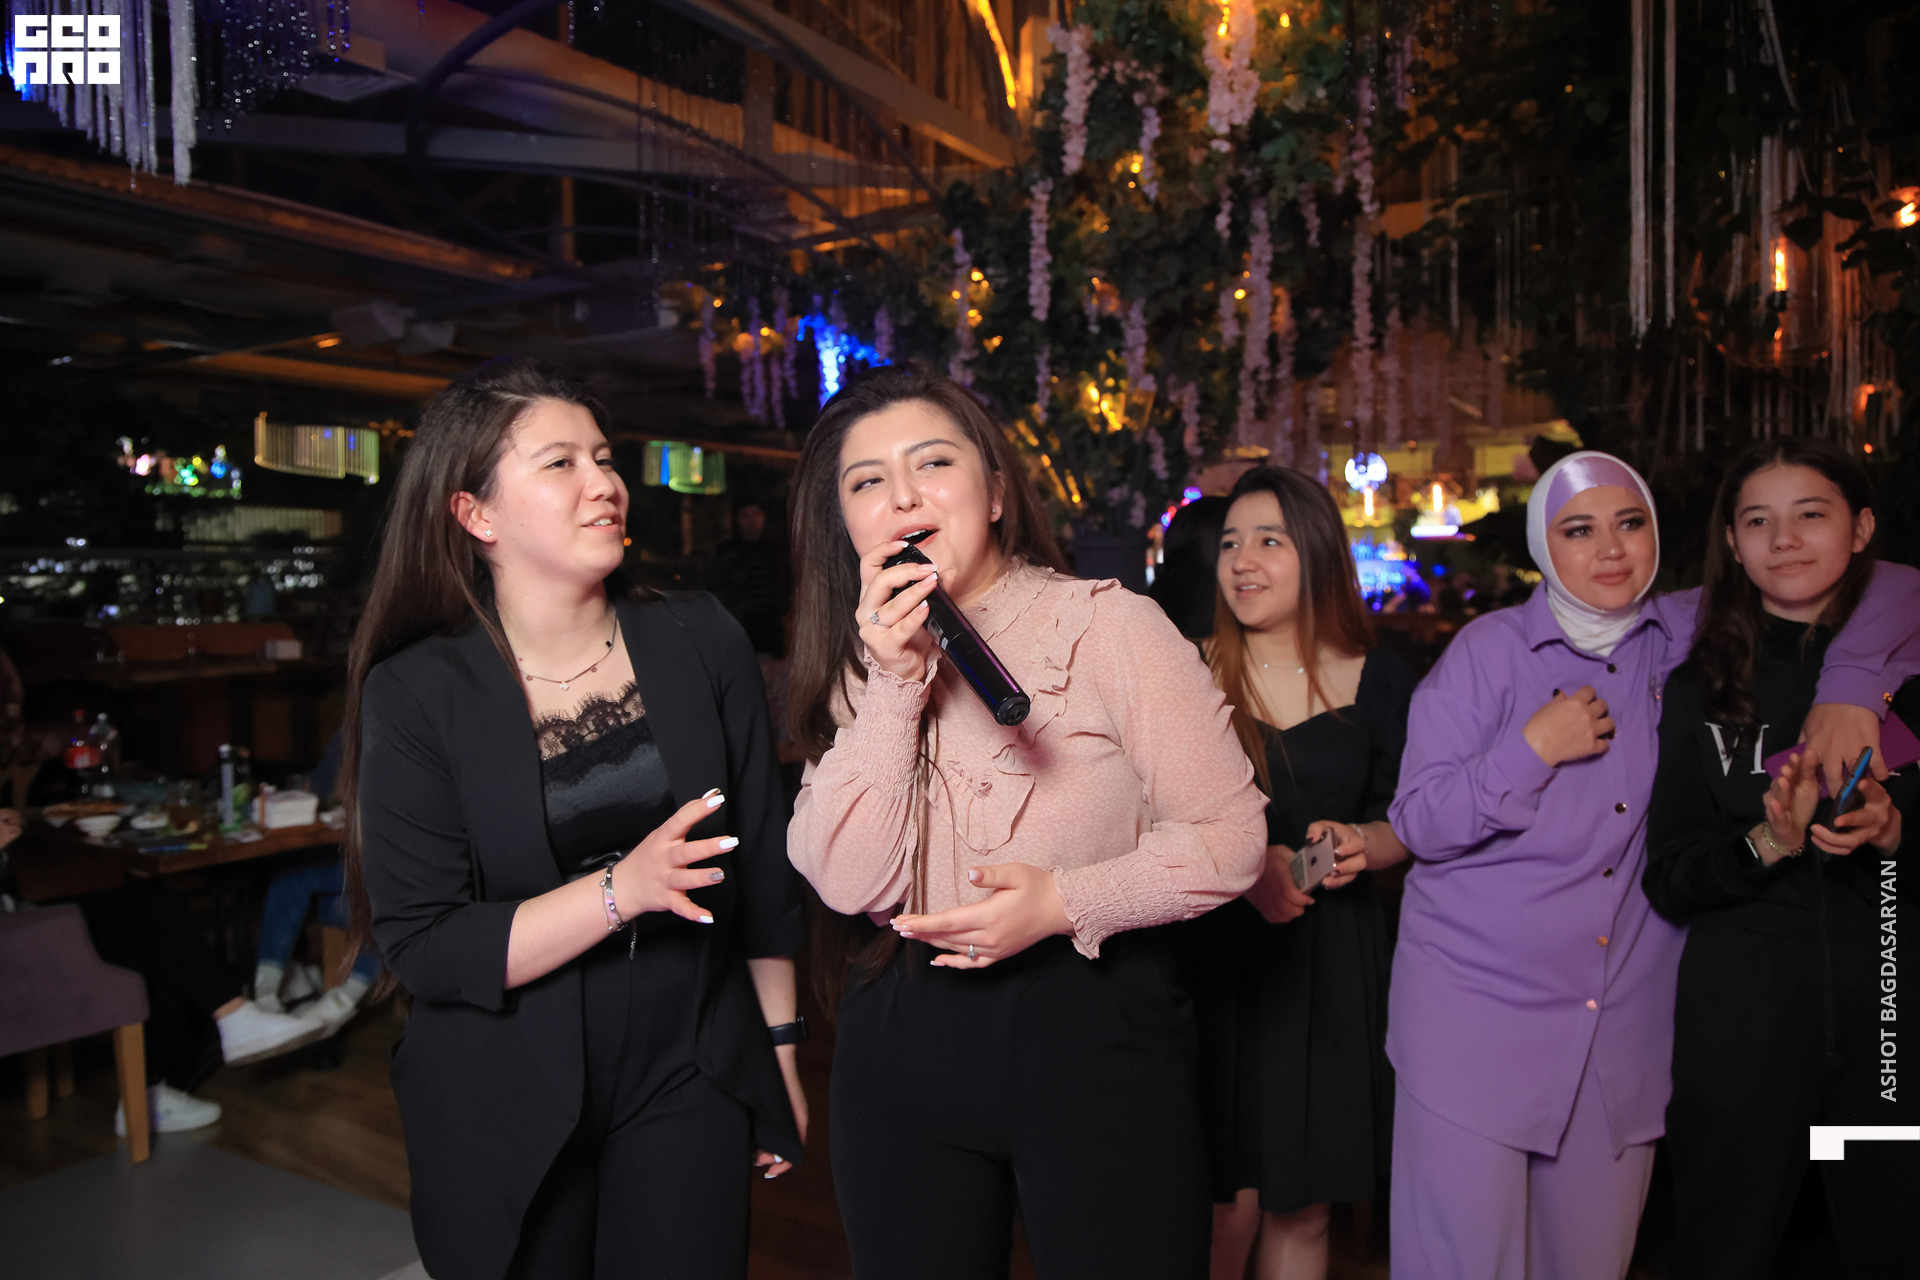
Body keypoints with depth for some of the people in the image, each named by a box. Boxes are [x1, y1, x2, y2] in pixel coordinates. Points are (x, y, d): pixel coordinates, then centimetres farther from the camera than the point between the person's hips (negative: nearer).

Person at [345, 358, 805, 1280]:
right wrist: (621, 890, -26)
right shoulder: (415, 694, -10)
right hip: (504, 1108, -1)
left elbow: (762, 866, 1)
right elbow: (422, 947, -13)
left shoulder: (701, 642, -5)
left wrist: (780, 1047, 6)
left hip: (686, 1082, 2)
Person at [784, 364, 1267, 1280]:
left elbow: (1231, 834, -9)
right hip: (903, 1045, 4)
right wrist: (895, 684, -17)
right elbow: (850, 883, -10)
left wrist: (1065, 903, -22)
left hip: (1092, 1031, -3)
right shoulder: (859, 665, 3)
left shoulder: (1109, 624, -9)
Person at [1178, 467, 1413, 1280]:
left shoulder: (1377, 679, 3)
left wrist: (1360, 843, -9)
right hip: (1215, 958, -2)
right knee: (1230, 1204, 2)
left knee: (1302, 1207, 12)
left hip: (1334, 962, 2)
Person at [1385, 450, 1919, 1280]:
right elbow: (1419, 823, -8)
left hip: (1626, 1020, 4)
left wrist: (1851, 688, -11)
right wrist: (1532, 749, -19)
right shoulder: (1490, 650, -5)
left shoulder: (1687, 638, 3)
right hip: (1476, 1001, -3)